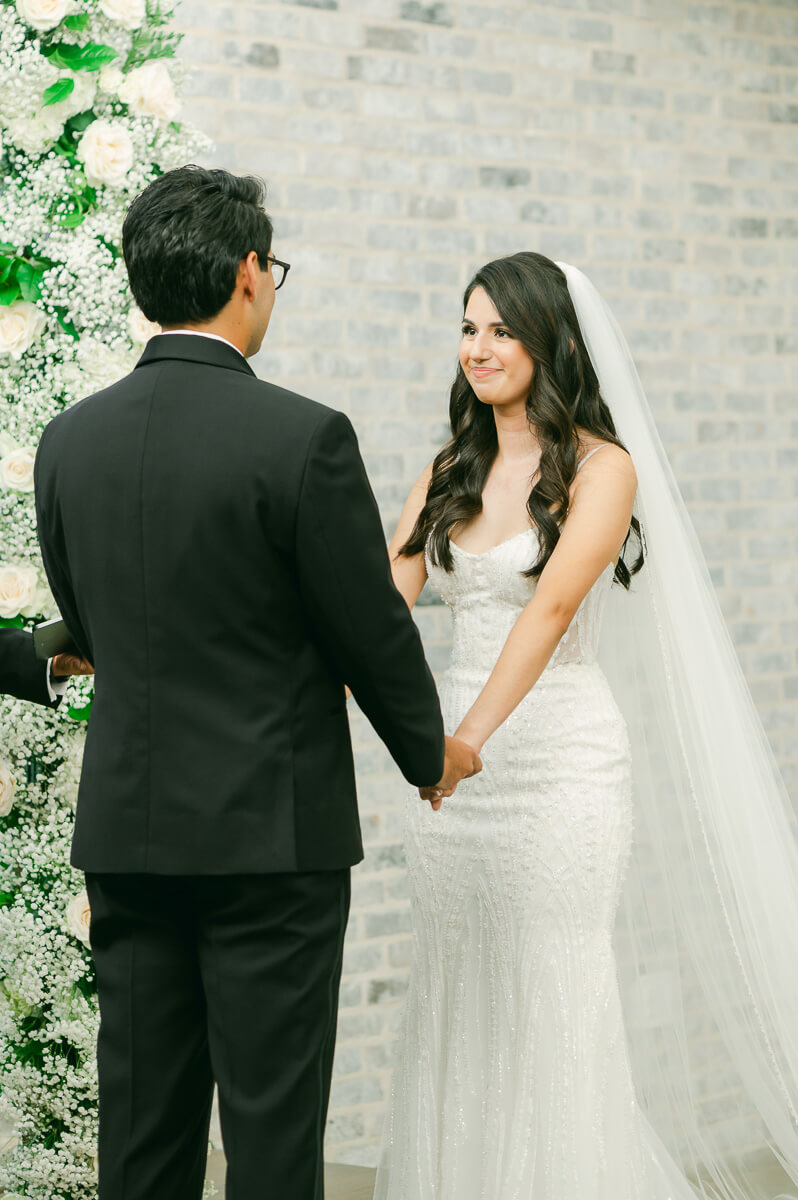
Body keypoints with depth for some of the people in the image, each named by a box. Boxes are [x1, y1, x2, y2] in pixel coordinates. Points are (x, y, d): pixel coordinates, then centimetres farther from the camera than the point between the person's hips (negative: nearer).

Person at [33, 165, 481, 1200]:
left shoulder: (70, 439, 2)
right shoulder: (303, 437, -14)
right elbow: (373, 629, -7)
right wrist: (431, 751, 12)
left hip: (125, 829, 5)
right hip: (272, 831, -5)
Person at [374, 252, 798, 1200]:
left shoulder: (601, 467, -6)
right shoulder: (447, 473, 12)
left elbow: (554, 605, -20)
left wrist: (475, 732, -33)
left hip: (561, 758, -6)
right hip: (454, 762, 6)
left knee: (553, 1009, -2)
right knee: (451, 1006, 10)